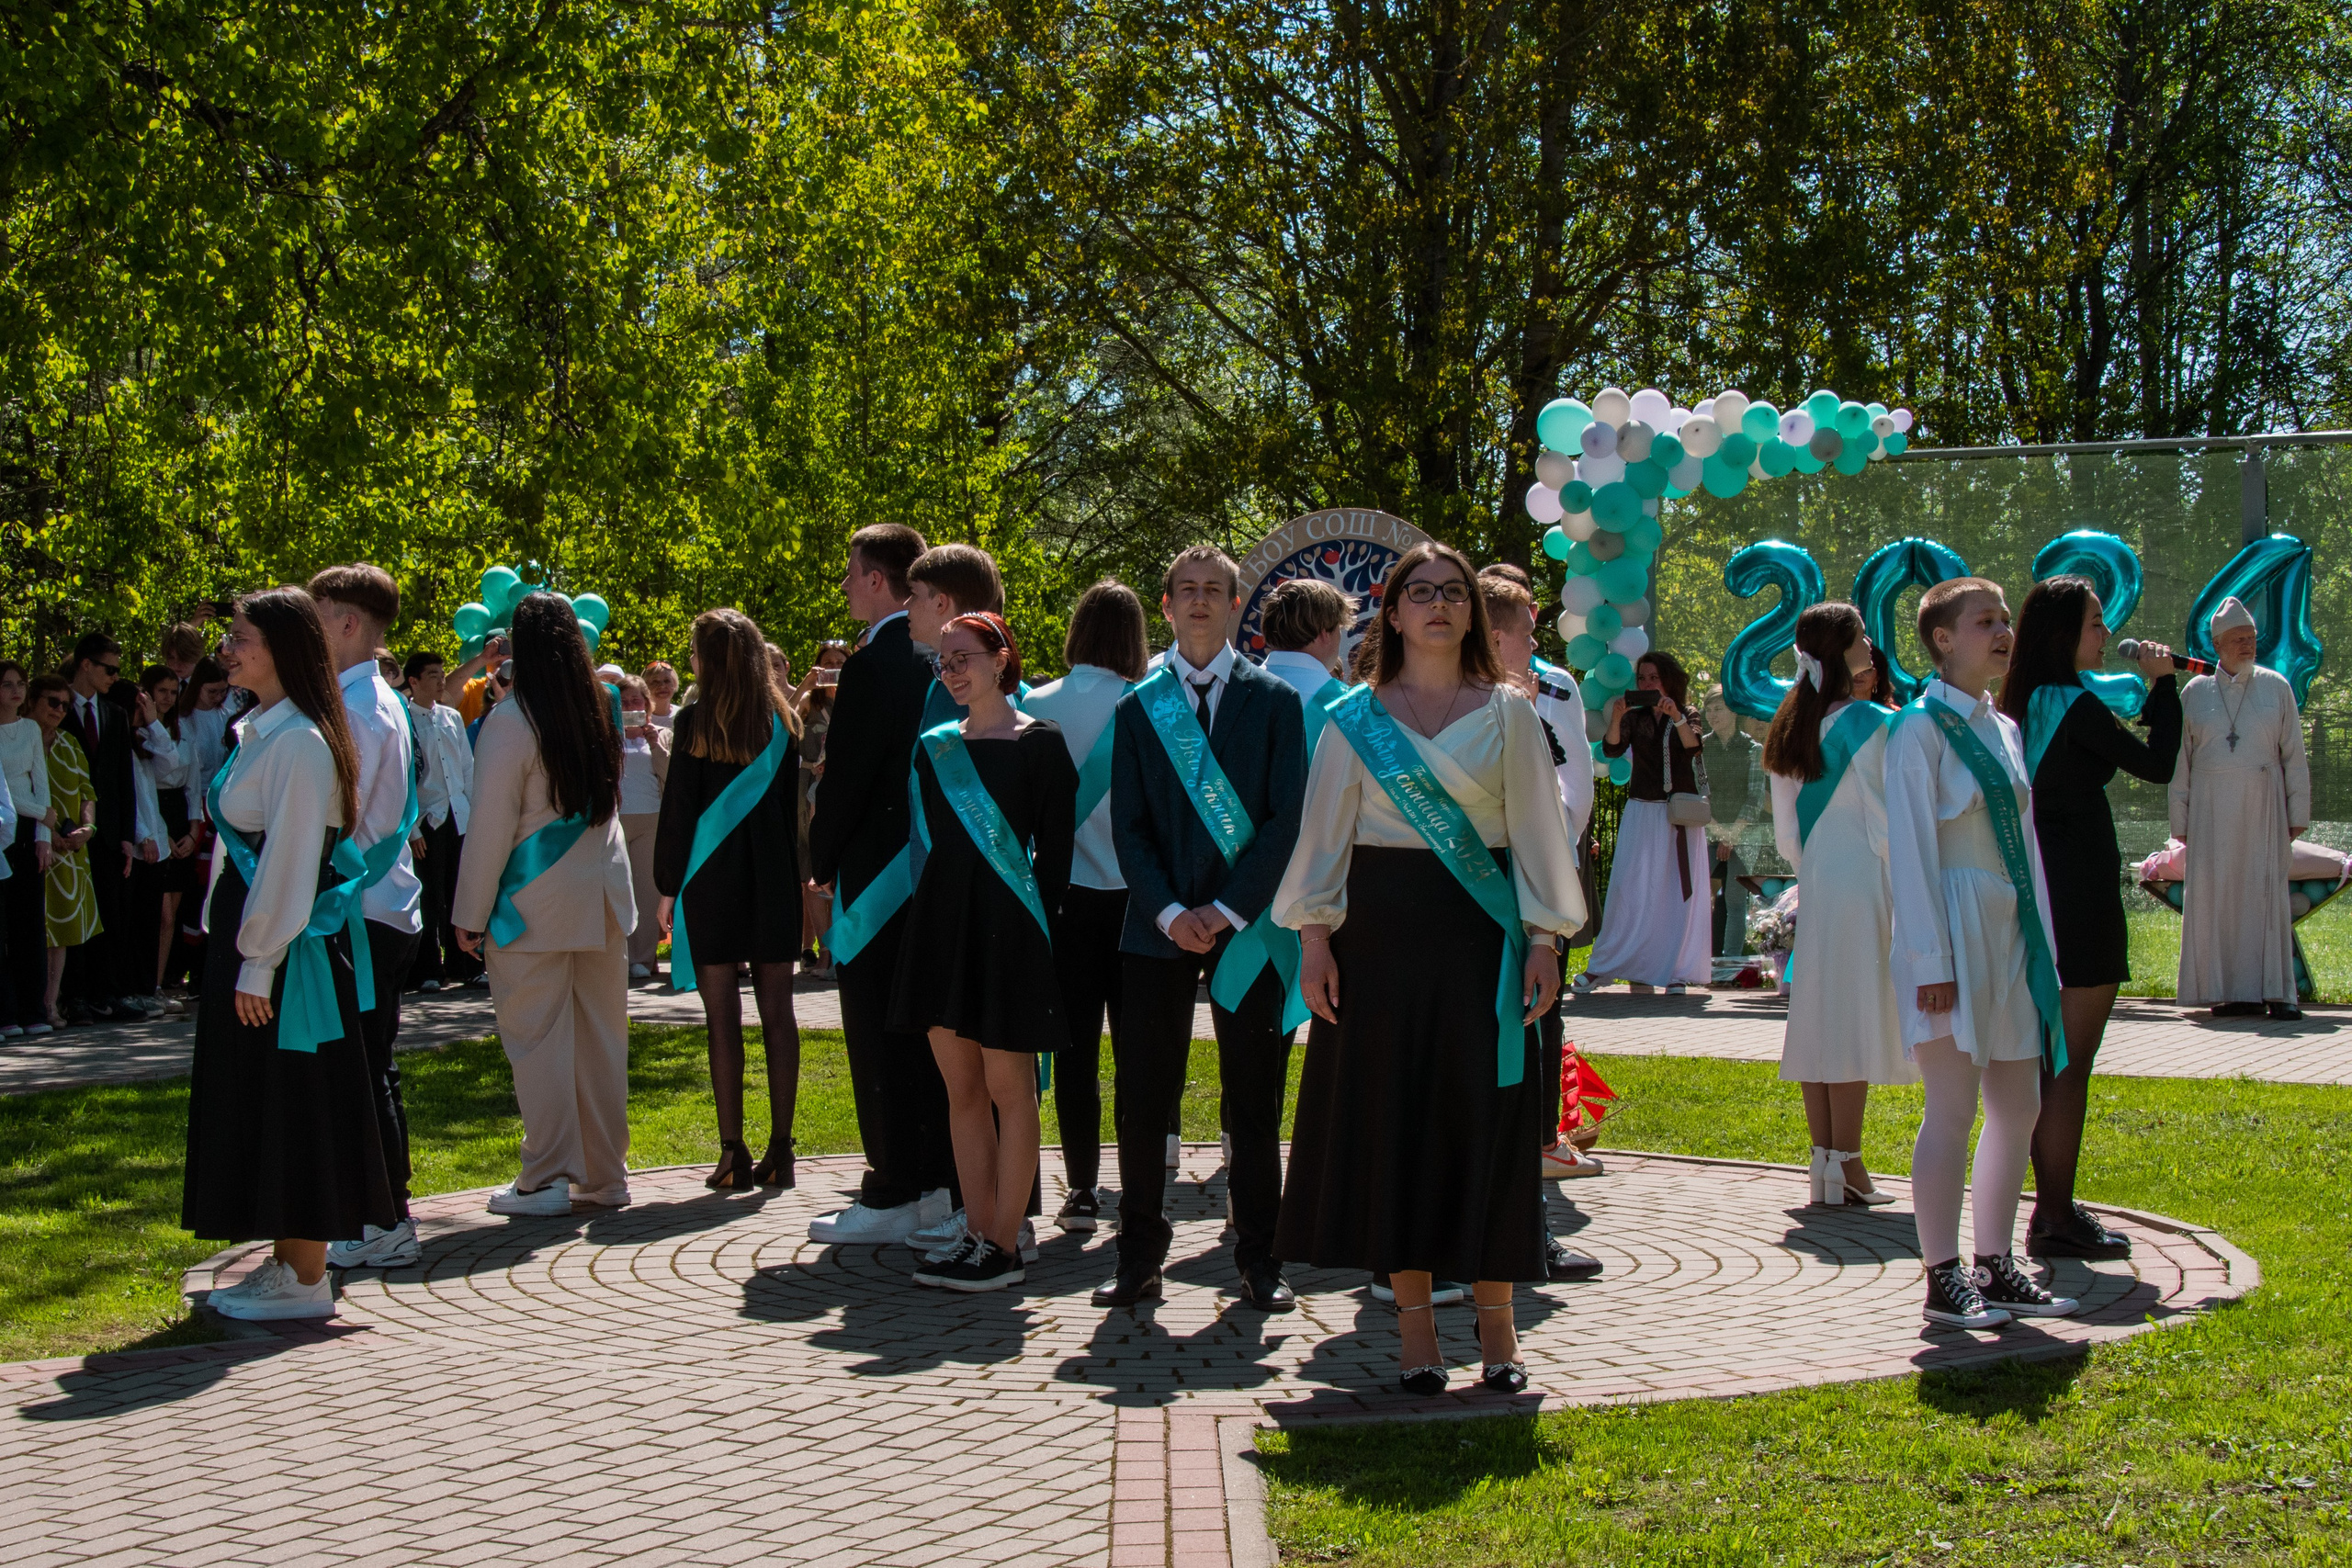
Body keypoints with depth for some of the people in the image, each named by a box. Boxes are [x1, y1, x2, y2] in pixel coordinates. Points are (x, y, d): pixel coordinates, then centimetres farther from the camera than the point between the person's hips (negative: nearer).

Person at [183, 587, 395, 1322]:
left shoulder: (299, 742, -17)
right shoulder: (260, 733, 12)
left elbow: (290, 857, -20)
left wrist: (259, 963, -19)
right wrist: (242, 952, 14)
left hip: (283, 946, -10)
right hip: (245, 934, 10)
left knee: (290, 1103, -2)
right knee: (258, 1101, 14)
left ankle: (304, 1280, 6)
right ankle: (286, 1262, 23)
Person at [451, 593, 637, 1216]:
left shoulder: (511, 721, -13)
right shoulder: (598, 711, 6)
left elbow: (491, 826, -12)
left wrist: (470, 913, -5)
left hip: (537, 903, -6)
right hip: (601, 894, 6)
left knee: (538, 1037, 1)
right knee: (601, 1033, 11)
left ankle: (547, 1179, 4)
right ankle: (605, 1175, 17)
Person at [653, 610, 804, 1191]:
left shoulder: (695, 721, -6)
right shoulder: (781, 719, 5)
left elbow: (677, 810, -6)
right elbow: (793, 804, 8)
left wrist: (667, 887, 0)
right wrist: (794, 876, 14)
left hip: (711, 880, -3)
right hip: (773, 878, 4)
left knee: (723, 1017, -1)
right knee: (777, 1013, 5)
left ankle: (733, 1154, -2)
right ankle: (780, 1151, 6)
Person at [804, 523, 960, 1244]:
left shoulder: (873, 665, -16)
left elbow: (845, 778, -15)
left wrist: (823, 865, -2)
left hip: (878, 878, -8)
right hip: (936, 874, 8)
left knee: (881, 1042, -3)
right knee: (930, 1034, 14)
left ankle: (891, 1198, 1)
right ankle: (939, 1183, 20)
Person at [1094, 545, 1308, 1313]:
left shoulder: (1274, 701, 5)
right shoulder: (1139, 707, 9)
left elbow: (1285, 819, -2)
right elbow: (1128, 826, 4)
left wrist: (1227, 909, -11)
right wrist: (1170, 912, -10)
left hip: (1247, 926, -1)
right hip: (1158, 927, 1)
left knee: (1253, 1102, 4)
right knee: (1141, 1100, 1)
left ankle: (1260, 1262, 12)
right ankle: (1139, 1258, 11)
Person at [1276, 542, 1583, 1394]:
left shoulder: (1508, 712, 7)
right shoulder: (1354, 718, 6)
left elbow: (1536, 828, 5)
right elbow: (1326, 830, 6)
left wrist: (1544, 938, -2)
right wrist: (1315, 935, -2)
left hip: (1481, 932, 0)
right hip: (1382, 930, 0)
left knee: (1488, 1114, 0)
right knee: (1391, 1110, 1)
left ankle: (1495, 1317, 10)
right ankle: (1413, 1317, 9)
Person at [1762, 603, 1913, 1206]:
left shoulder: (1787, 730, 9)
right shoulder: (1872, 724, -11)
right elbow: (1885, 823, -11)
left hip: (1815, 886, 7)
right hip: (1862, 886, -7)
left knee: (1819, 1020, 8)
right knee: (1854, 1021, -4)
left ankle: (1825, 1163, 12)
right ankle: (1846, 1166, -3)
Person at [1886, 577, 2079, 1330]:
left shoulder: (2002, 728, 14)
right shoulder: (1921, 728, -9)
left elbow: (2023, 837, 16)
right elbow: (1910, 849, -13)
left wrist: (2044, 940, 11)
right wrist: (1931, 961, -17)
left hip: (2010, 930, 8)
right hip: (1955, 930, -8)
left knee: (2019, 1105, 11)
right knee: (1953, 1109, -4)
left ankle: (1995, 1268, 21)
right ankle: (1944, 1282, 4)